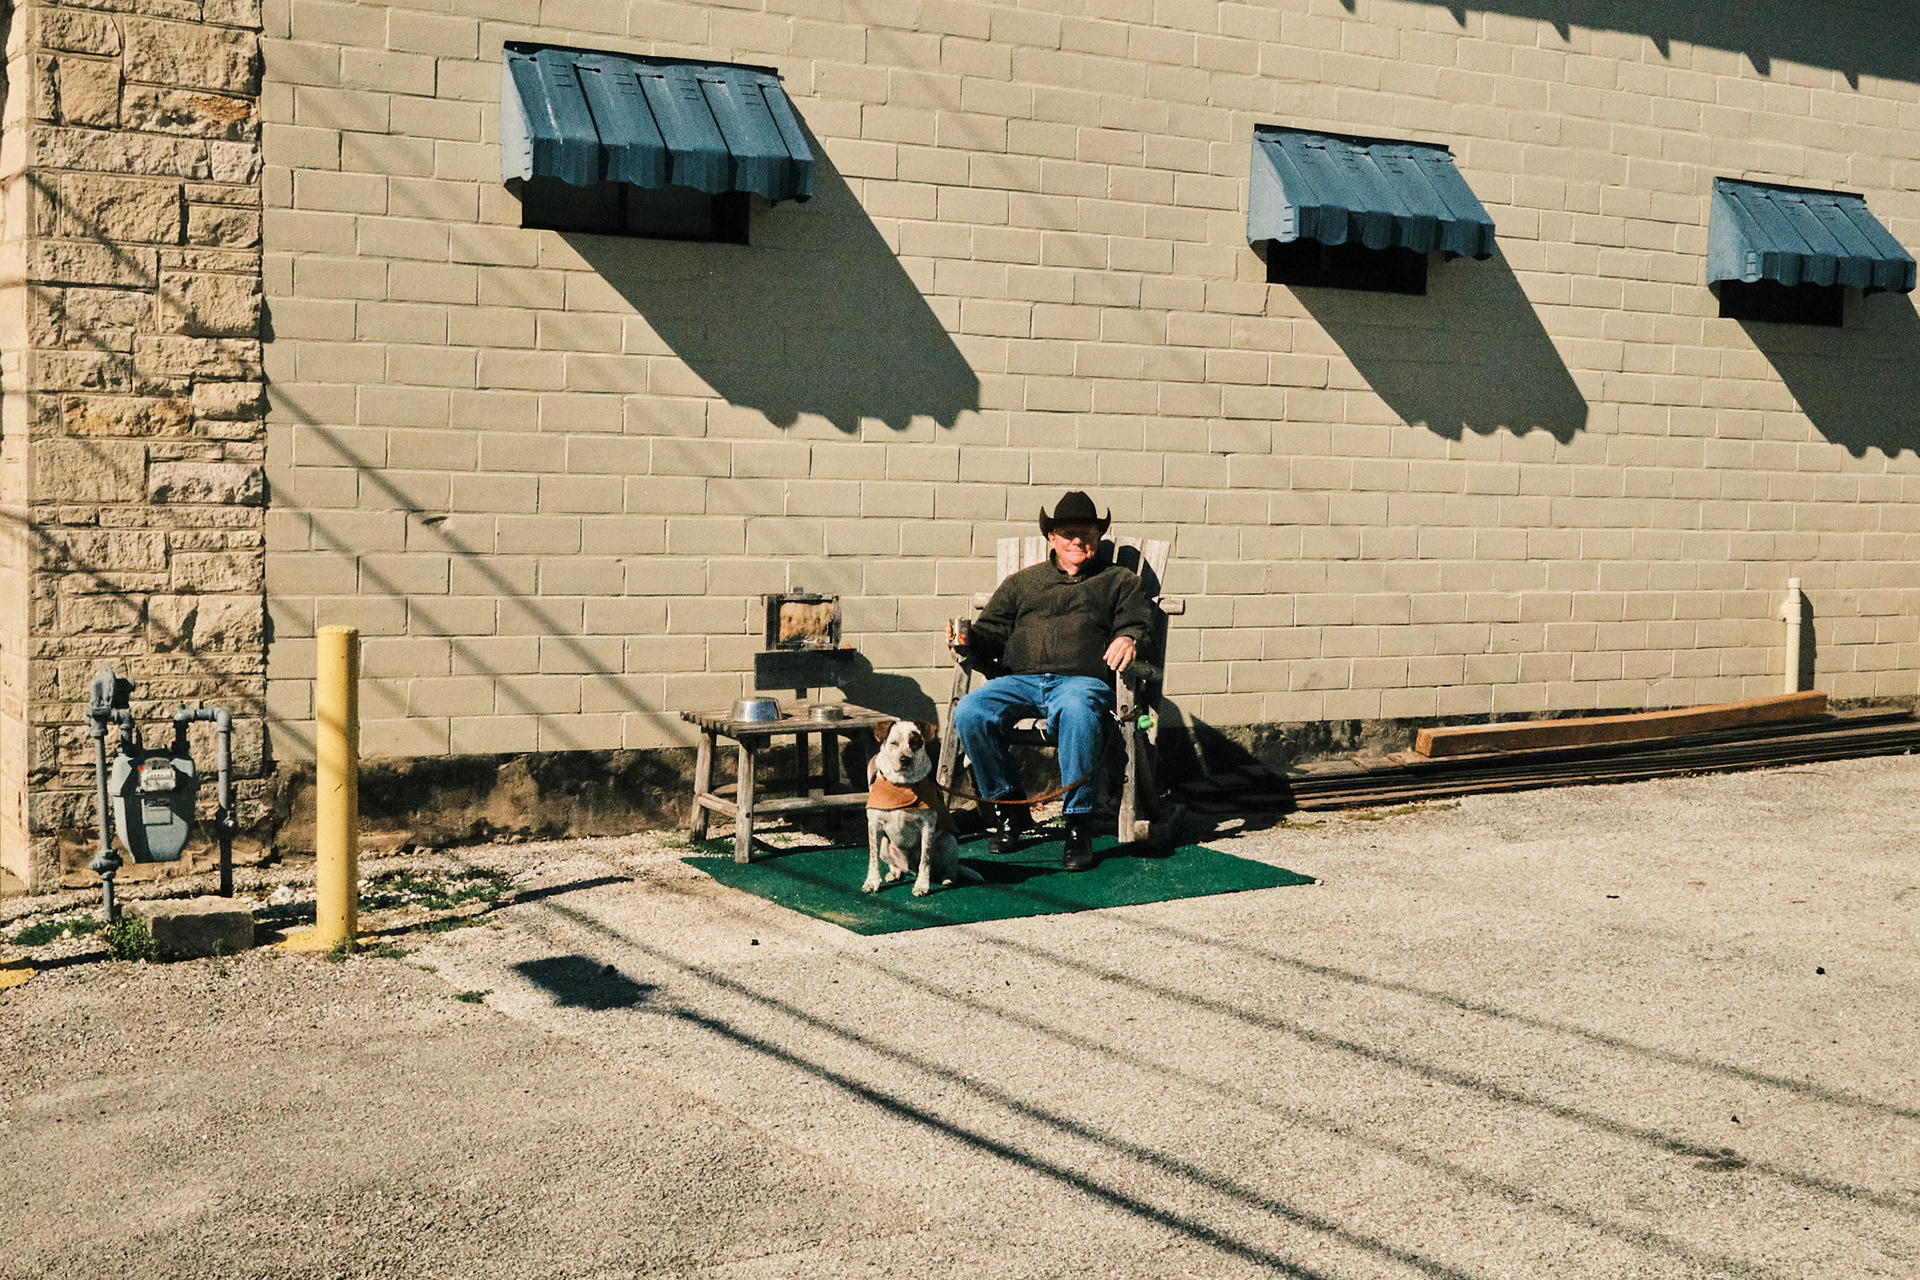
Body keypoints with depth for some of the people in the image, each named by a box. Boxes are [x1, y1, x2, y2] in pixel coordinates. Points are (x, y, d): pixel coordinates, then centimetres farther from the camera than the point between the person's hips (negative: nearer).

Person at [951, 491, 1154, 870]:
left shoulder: (1119, 581, 23)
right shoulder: (1022, 582, 29)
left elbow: (1137, 621, 8)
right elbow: (993, 632, 23)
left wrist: (1128, 639, -18)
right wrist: (969, 639, -2)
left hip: (1082, 679, -3)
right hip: (1020, 679, 3)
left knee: (1079, 713, -41)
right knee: (969, 713, -28)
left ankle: (1079, 824, -29)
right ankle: (1005, 803, -6)